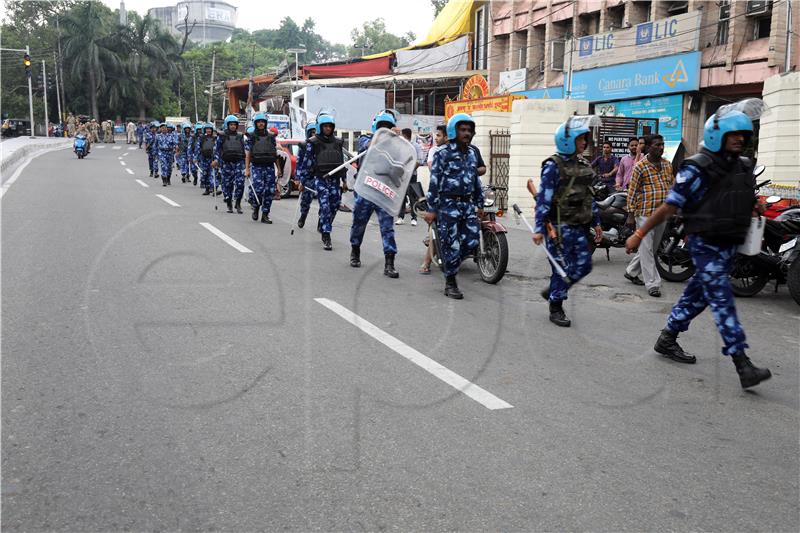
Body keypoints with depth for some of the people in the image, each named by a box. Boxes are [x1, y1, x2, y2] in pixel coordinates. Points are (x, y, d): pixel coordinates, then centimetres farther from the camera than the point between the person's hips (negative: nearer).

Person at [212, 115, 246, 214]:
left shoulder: (240, 136, 13)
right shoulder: (222, 136, 5)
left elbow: (244, 149, 19)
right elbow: (217, 148, 3)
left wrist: (245, 161, 16)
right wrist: (216, 159, -10)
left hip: (238, 162, 1)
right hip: (226, 163, -1)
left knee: (240, 183, -12)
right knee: (227, 184, 1)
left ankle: (238, 203, 2)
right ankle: (229, 205, 14)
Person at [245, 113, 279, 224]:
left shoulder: (271, 137, 13)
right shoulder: (251, 137, 5)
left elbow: (275, 154, 15)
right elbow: (247, 154, 2)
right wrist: (247, 169, -6)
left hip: (270, 167, 3)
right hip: (257, 167, -3)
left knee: (269, 191, 0)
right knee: (258, 188, -18)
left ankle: (265, 215, 8)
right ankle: (255, 208, 10)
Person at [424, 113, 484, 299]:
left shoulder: (472, 153, 13)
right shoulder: (443, 153, -7)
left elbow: (476, 180, 21)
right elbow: (434, 181, -10)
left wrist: (480, 204, 20)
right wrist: (431, 209, -13)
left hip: (467, 204, 6)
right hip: (448, 204, -6)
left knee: (472, 240, 1)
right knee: (451, 245, -3)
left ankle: (451, 263, 26)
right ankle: (450, 283, 8)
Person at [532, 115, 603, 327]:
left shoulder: (583, 165, 13)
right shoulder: (553, 165, -10)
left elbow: (589, 196, 20)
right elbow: (543, 197, -16)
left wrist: (596, 222, 18)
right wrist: (539, 228, -21)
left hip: (578, 227, 8)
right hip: (559, 226, -7)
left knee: (583, 266, 8)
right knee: (563, 268, -2)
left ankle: (552, 291, 28)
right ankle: (556, 309, 15)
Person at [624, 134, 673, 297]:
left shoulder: (668, 165, 11)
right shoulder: (640, 166, -7)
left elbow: (672, 187, 18)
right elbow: (632, 191, -7)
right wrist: (630, 214, -10)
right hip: (645, 213, -6)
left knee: (652, 247, 15)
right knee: (647, 249, -4)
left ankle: (631, 272, 32)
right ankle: (653, 284, -1)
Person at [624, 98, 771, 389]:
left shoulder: (744, 167, 10)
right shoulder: (696, 169, -14)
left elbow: (747, 203, 25)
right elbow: (670, 206, -12)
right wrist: (639, 234, -12)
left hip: (729, 243, 8)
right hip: (705, 244, -8)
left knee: (698, 294, 16)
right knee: (722, 300, -10)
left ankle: (667, 339, 31)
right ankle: (743, 365, -11)